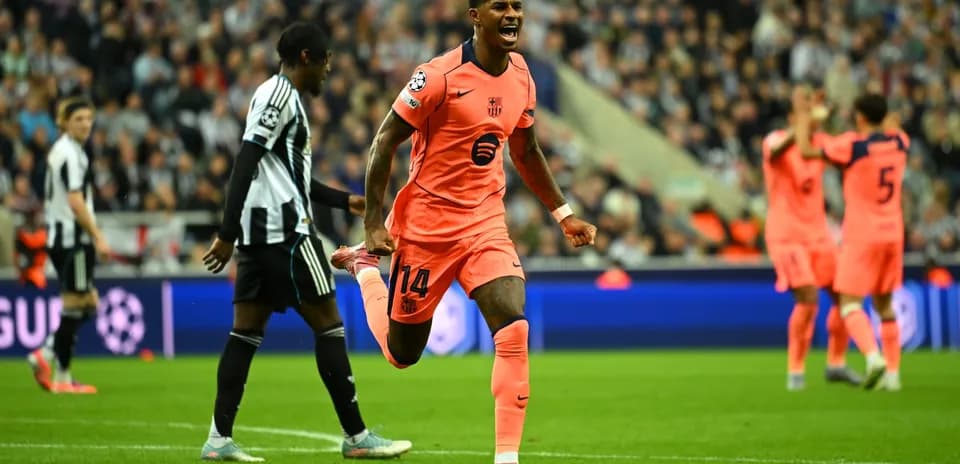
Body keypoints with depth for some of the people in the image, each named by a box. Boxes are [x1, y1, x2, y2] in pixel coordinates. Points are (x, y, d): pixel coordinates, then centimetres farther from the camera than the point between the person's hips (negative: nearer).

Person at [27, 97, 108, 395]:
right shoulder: (71, 155, -14)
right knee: (74, 306, -5)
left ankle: (46, 355, 4)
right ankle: (62, 377, -1)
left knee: (88, 304, 12)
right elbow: (76, 203, -20)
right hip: (72, 237, -10)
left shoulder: (60, 150, 16)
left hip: (59, 236, 10)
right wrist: (98, 238, -20)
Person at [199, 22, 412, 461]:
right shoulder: (280, 95, -10)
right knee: (328, 324, -4)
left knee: (246, 331, 5)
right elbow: (246, 164, -18)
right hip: (284, 230, -10)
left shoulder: (282, 96, 21)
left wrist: (345, 200, 31)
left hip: (260, 233, 10)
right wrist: (227, 234, -22)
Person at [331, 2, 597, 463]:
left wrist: (563, 214, 19)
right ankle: (364, 264, 40)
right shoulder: (440, 75, -16)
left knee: (514, 330, -17)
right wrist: (373, 223, -13)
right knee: (402, 352, 11)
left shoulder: (521, 75, 4)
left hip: (486, 223, 4)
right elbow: (384, 142, -11)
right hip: (427, 224, -4)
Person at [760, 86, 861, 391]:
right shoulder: (776, 140, -10)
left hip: (818, 233, 6)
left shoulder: (820, 142, 9)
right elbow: (778, 149, -33)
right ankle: (795, 371, -6)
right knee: (808, 299, -18)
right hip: (787, 235, -6)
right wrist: (802, 119, -48)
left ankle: (836, 364, 18)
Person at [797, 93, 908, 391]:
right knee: (885, 304, 15)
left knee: (850, 303, -7)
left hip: (861, 235, -6)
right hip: (892, 232, 6)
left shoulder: (852, 145, -15)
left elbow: (806, 151, -13)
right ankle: (892, 372, 11)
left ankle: (874, 357, -30)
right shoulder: (899, 141, 2)